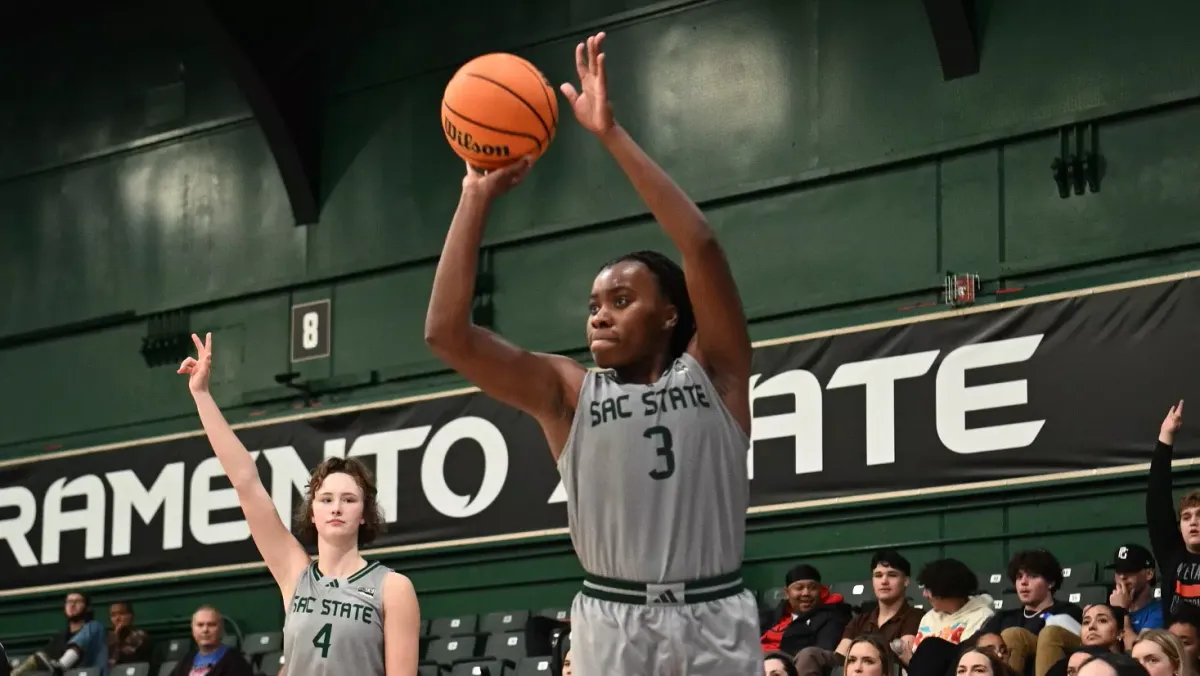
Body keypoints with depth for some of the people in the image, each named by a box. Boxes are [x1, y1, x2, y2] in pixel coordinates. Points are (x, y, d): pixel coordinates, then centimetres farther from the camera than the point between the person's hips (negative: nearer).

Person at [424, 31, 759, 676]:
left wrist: (611, 135, -12)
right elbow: (445, 333, -3)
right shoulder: (568, 394, 8)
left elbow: (702, 246, -10)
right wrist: (479, 196, -3)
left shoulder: (712, 374, 5)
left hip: (713, 622, -1)